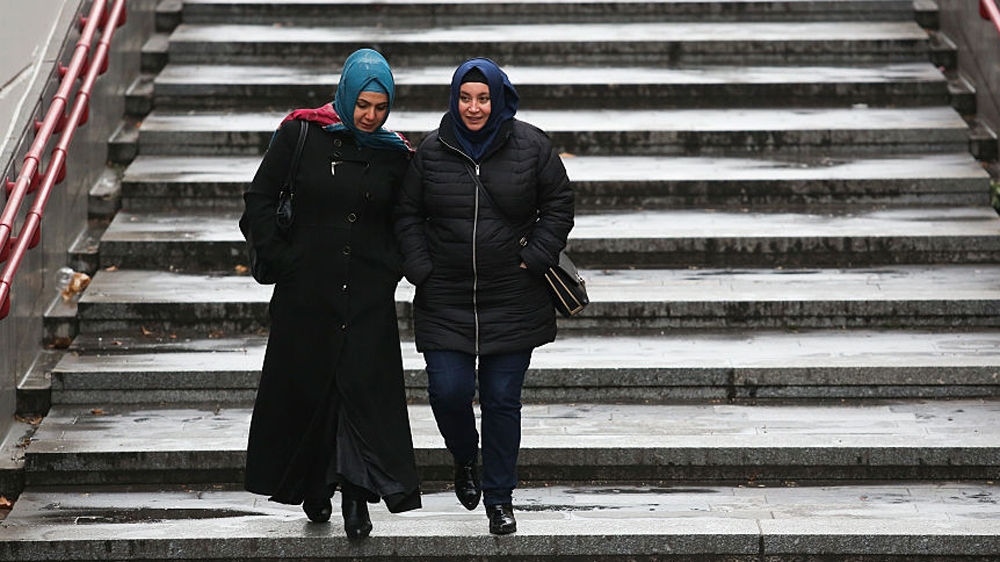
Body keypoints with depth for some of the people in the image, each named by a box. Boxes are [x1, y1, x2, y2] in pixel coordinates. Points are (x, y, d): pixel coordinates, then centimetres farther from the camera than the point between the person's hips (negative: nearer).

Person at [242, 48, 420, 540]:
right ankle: (313, 486, 24)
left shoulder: (394, 153, 4)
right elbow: (260, 198, 1)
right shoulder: (300, 135, -3)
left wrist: (394, 267, 3)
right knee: (305, 384, 7)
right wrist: (279, 257, -5)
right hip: (307, 287, -1)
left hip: (369, 293, 1)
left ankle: (357, 498, -5)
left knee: (364, 385, -6)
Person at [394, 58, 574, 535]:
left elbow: (559, 205, 5)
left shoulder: (530, 146, -1)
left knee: (503, 400, 2)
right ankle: (465, 460, 27)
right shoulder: (432, 151, 1)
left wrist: (533, 260, -4)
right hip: (445, 300, 1)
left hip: (512, 301, -1)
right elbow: (408, 215, 9)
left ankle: (499, 499, 15)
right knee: (448, 392, -6)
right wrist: (421, 271, -2)